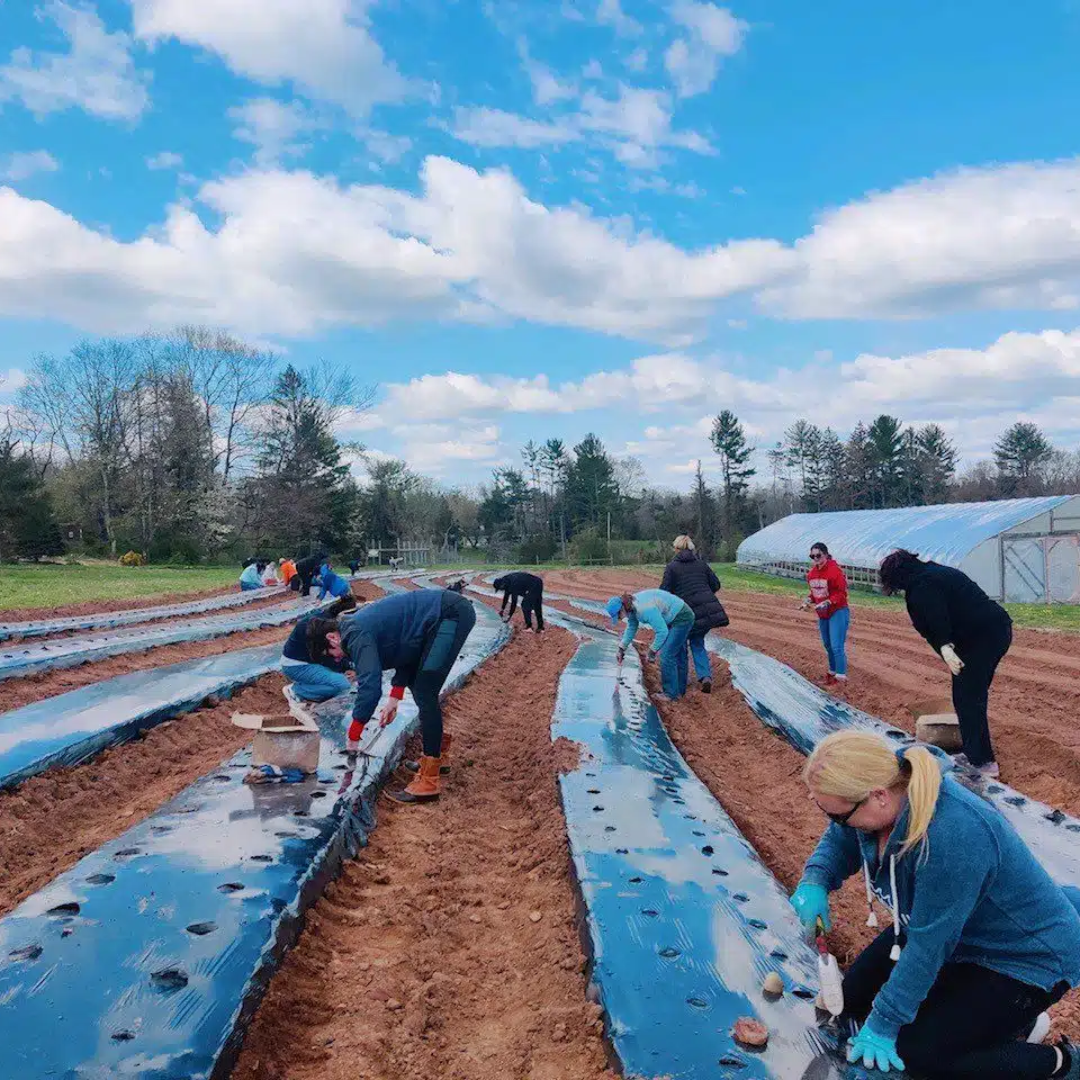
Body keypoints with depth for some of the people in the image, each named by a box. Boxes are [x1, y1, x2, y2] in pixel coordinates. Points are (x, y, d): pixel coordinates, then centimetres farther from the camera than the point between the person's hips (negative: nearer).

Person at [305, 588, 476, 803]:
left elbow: (369, 686, -20)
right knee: (417, 683, 21)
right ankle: (438, 753, 34)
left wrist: (353, 737, -11)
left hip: (452, 614, -11)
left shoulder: (356, 635, -15)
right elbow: (404, 650, 20)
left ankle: (429, 782, -9)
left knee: (424, 692, -11)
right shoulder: (361, 624, 15)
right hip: (446, 614, 11)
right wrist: (394, 699, 13)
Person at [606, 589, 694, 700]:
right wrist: (622, 648, 13)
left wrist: (653, 650, -15)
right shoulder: (632, 606, -3)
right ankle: (680, 691, 31)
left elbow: (662, 631, -28)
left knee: (666, 655, -8)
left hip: (681, 618, -10)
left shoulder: (645, 609, -32)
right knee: (678, 655, 18)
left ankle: (670, 694, 3)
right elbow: (631, 627, 13)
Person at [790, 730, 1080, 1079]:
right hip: (952, 929, 8)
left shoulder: (952, 838, -41)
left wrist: (883, 1024, -21)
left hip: (1026, 957, -8)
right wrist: (815, 882, -18)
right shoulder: (877, 791, -18)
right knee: (853, 999, 5)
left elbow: (928, 946, -31)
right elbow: (840, 842, 3)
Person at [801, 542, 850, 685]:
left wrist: (828, 602, -29)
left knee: (837, 646, -12)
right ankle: (833, 672, 32)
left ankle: (841, 677, -7)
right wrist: (809, 600, -3)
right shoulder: (812, 573, 5)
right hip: (822, 614, 8)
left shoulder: (834, 570, -18)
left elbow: (842, 592, -18)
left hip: (838, 612, -8)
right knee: (827, 645, 17)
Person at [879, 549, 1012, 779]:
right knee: (974, 696, 19)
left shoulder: (920, 584, -10)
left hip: (981, 637, -10)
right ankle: (974, 754, 28)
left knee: (967, 699, -2)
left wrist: (945, 648, -37)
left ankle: (983, 762, 3)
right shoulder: (937, 571, 21)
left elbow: (935, 616, -26)